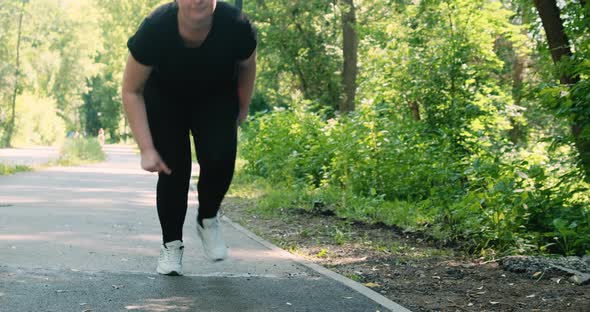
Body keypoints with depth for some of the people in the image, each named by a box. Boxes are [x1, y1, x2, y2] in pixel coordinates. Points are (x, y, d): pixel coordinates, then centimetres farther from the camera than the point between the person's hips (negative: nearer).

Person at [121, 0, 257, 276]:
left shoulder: (237, 27, -32)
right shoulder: (154, 29, -34)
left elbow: (246, 67, -5)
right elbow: (131, 91, -21)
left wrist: (242, 110, 8)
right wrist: (146, 149, -26)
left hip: (215, 99, 1)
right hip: (165, 100, -1)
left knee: (220, 158, -21)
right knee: (173, 169, -11)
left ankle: (208, 221, 7)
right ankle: (171, 244, 10)